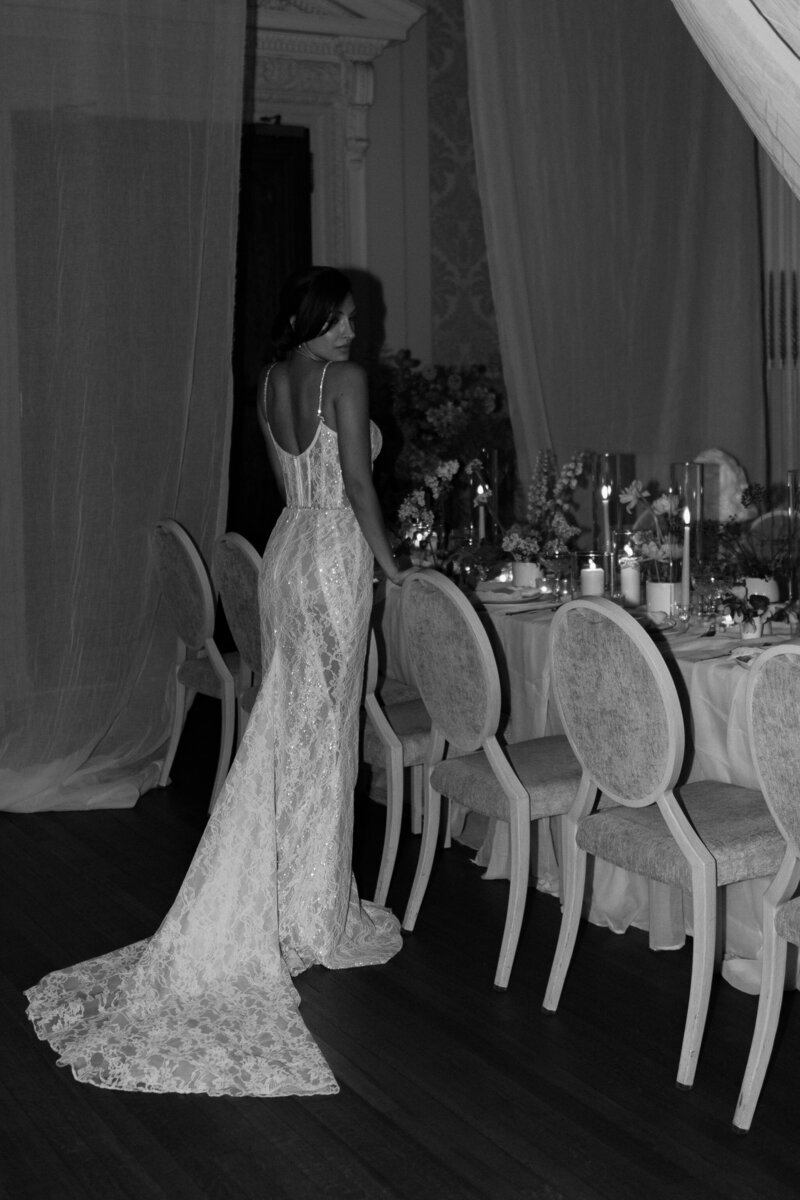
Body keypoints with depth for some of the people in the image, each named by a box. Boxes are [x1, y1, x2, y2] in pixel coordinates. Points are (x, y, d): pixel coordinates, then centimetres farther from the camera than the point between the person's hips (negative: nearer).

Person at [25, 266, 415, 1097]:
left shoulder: (270, 382, 10)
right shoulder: (345, 380, -12)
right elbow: (356, 481, -14)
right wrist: (390, 562, -4)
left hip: (286, 550, 7)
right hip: (334, 553, -7)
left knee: (286, 733, 12)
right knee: (321, 734, -1)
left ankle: (286, 900, 20)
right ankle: (313, 917, 8)